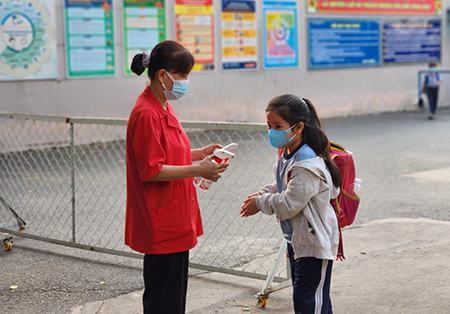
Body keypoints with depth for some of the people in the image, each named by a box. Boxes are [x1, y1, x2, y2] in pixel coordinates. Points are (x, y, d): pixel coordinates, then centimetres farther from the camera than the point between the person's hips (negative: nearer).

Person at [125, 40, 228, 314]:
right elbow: (151, 171, -21)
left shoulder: (163, 108, 11)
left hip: (176, 219, 10)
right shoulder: (146, 114, -19)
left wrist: (198, 154, 6)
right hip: (161, 223, -10)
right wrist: (197, 170, -24)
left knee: (175, 291, 17)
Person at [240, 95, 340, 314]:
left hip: (314, 243, -10)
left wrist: (260, 203, -13)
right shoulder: (287, 154, 4)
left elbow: (288, 205, -28)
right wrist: (263, 194, 1)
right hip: (296, 239, 10)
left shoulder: (307, 165, -27)